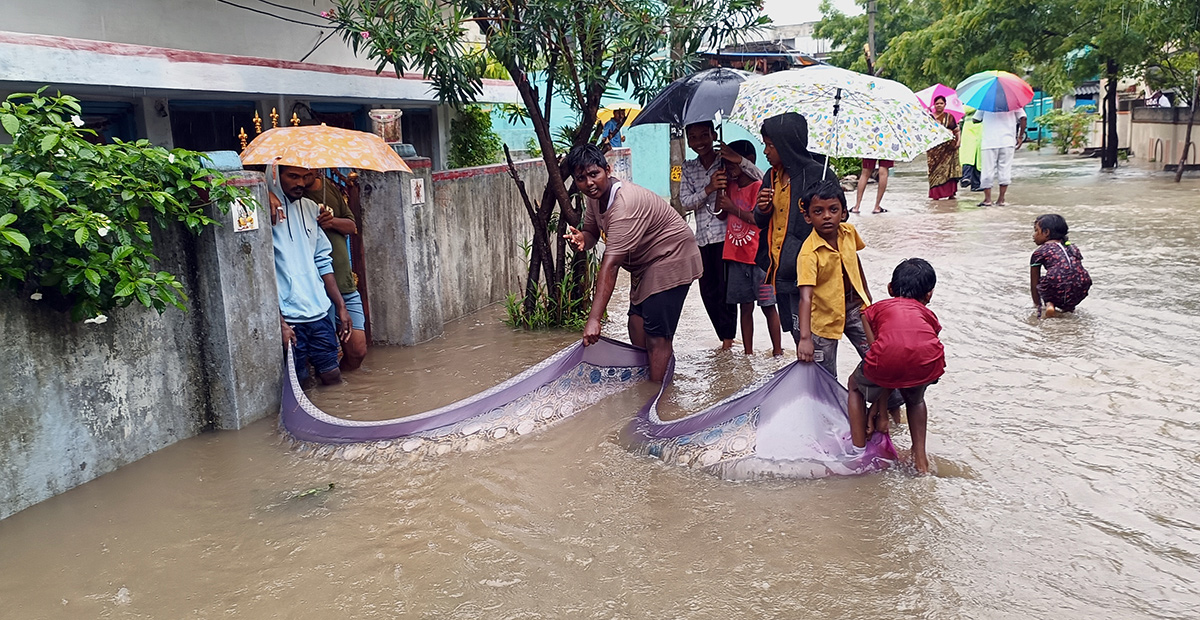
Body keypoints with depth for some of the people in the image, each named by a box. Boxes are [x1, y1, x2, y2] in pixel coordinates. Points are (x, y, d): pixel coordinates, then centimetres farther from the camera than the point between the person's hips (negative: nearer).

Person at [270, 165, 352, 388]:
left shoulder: (310, 207, 11)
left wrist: (341, 306, 14)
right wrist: (279, 323, -18)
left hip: (319, 313, 6)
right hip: (288, 318, -6)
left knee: (332, 377, 10)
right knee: (302, 385, 3)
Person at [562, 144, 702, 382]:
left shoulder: (625, 205, -33)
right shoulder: (596, 195, -3)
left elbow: (610, 266, -37)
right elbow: (592, 232, 9)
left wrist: (594, 319, -39)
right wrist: (582, 239, -19)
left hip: (671, 258, -10)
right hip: (644, 262, 10)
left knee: (656, 335, -13)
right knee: (637, 323, 10)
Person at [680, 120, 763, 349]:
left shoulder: (726, 160, 0)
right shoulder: (689, 168, 11)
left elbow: (762, 179, -8)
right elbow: (685, 202, 2)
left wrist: (739, 160, -22)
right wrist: (709, 189, -14)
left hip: (726, 235, -5)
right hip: (703, 237, 5)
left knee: (726, 289, -5)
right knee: (708, 291, 8)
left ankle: (728, 341, 5)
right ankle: (727, 339, 21)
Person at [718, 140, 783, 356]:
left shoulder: (759, 187, -9)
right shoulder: (731, 187, 13)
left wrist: (734, 208, -17)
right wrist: (721, 187, 1)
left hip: (758, 257, -6)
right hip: (736, 257, 6)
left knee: (768, 305, 2)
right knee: (745, 306, 11)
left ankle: (777, 352, 10)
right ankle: (748, 353, 18)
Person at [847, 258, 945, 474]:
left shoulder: (876, 309, 31)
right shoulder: (929, 316, 34)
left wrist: (879, 410, 36)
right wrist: (879, 409, 39)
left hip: (886, 361, -2)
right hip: (927, 364, 2)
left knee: (856, 386, 33)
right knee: (915, 399, 39)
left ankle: (859, 452, 28)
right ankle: (920, 457, 32)